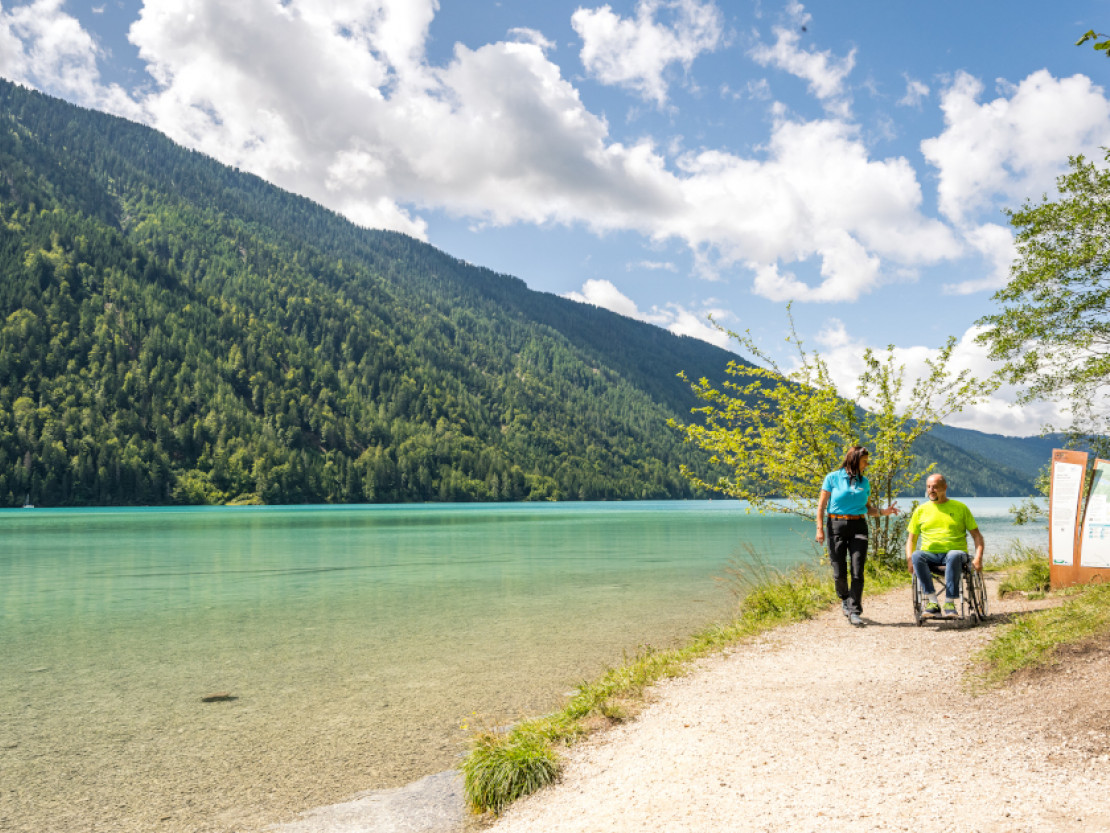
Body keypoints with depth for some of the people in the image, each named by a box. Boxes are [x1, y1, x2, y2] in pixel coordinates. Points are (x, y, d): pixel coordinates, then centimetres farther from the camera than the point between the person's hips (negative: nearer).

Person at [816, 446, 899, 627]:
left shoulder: (864, 482, 12)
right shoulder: (833, 478, 0)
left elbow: (867, 508, 18)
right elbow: (821, 505, -1)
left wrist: (883, 511, 0)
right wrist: (820, 529, -9)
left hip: (858, 527, 3)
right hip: (836, 525, -3)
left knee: (857, 572, -7)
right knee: (839, 573, 0)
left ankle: (854, 612, -2)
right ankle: (845, 599, 30)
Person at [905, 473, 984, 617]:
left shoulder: (960, 508, 11)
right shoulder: (921, 510, 15)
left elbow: (977, 535, 10)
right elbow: (911, 539, 16)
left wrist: (978, 558, -7)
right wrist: (909, 560, -3)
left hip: (955, 552, -1)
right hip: (929, 554, 1)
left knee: (954, 556, -38)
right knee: (916, 555, -34)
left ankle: (950, 603, -34)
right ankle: (932, 602, -34)